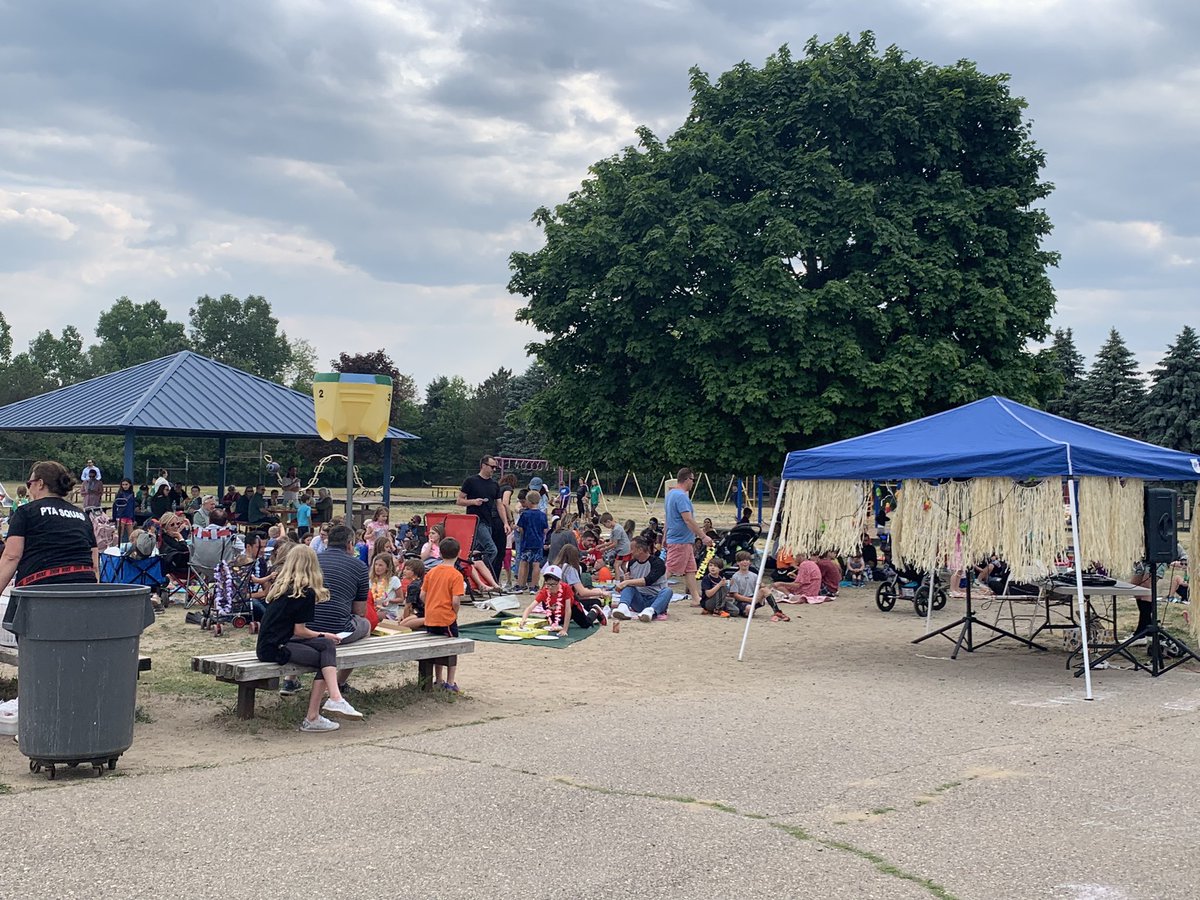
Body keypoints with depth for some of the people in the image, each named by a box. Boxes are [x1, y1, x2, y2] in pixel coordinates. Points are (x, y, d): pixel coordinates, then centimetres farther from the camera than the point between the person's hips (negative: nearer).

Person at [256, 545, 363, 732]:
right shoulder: (306, 592, -8)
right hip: (274, 649, -8)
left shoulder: (280, 585, 15)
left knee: (327, 645, 0)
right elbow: (299, 631, -7)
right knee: (327, 661, -6)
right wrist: (324, 635, 8)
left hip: (267, 644, 8)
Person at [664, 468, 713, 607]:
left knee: (690, 570, 10)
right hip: (680, 541, -10)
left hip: (685, 541, 10)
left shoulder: (671, 493, 14)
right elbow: (688, 519, -24)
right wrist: (703, 536, -21)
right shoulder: (681, 496, -17)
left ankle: (696, 598, 12)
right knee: (668, 570, -8)